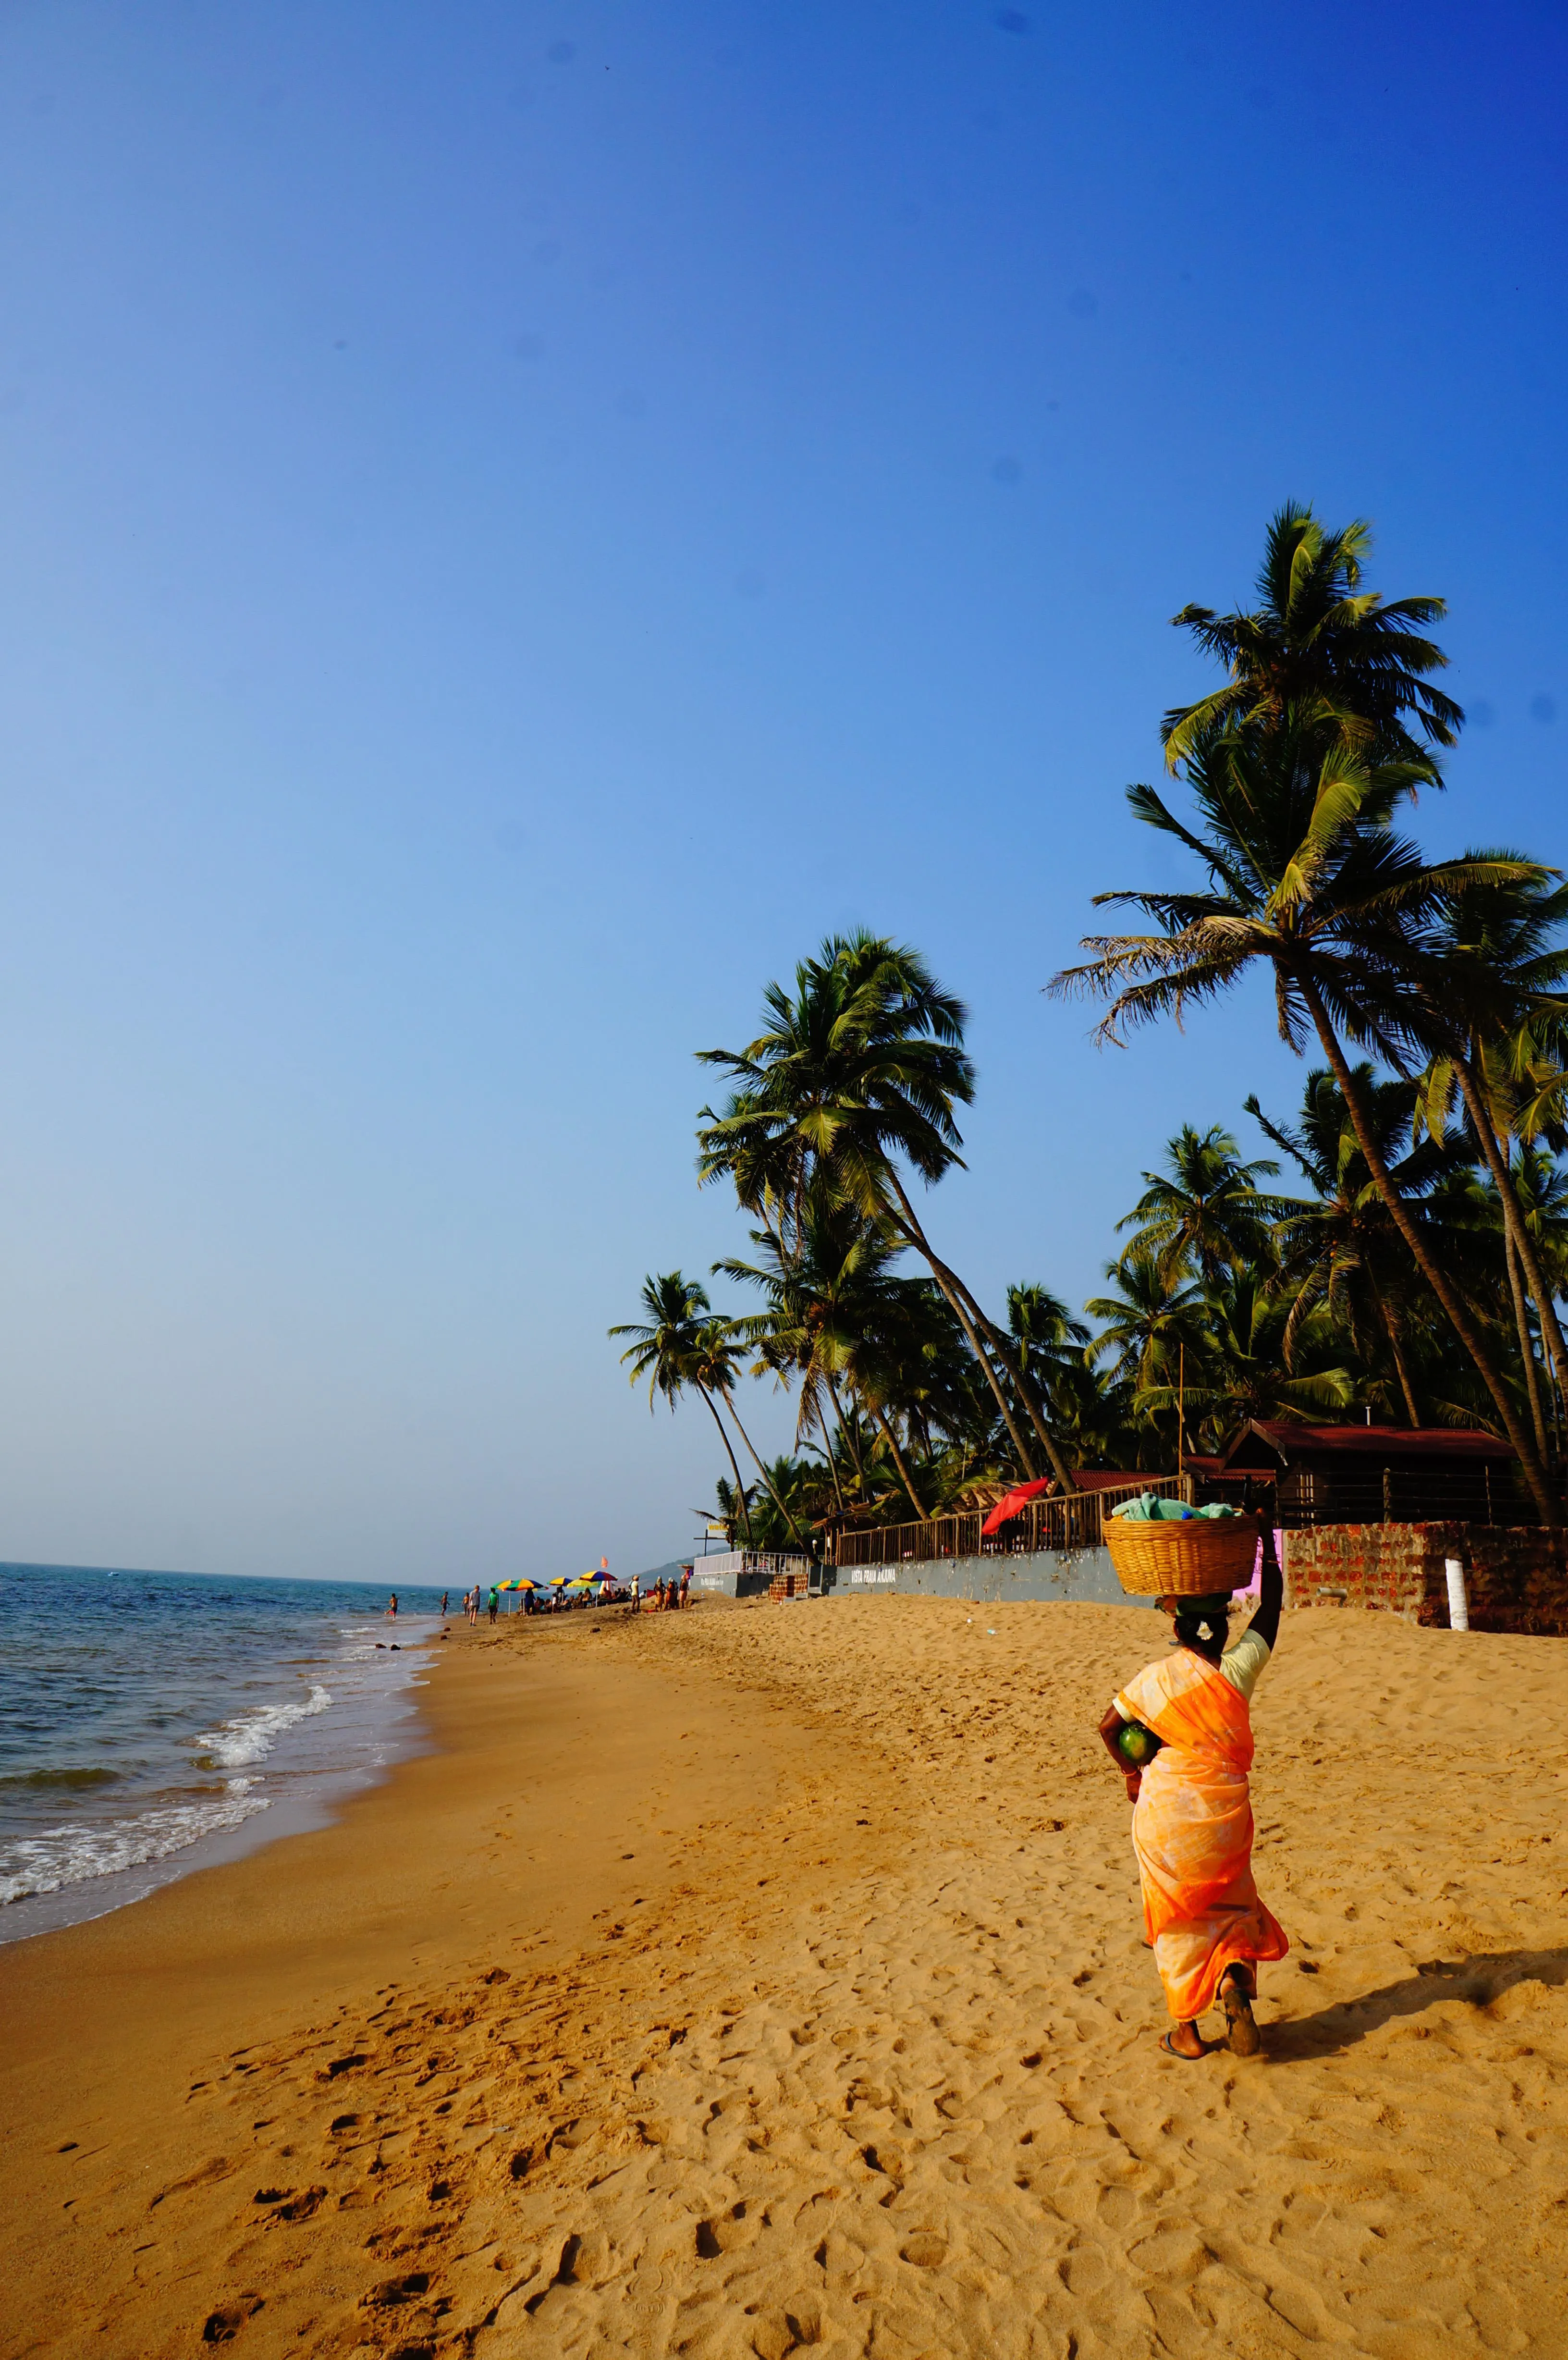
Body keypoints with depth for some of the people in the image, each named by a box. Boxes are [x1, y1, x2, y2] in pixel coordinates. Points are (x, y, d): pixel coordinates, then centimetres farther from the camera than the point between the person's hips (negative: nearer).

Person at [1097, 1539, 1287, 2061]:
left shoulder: (1158, 1677, -11)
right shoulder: (1240, 1668, -9)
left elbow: (1109, 1727, -1)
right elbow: (1272, 1602, 1)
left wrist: (1131, 1772, 16)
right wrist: (1267, 1540, 8)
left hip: (1166, 1808, -1)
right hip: (1224, 1808, 1)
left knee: (1178, 1919, 14)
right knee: (1230, 1904, 21)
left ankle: (1186, 2032, 19)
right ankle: (1234, 1981, -5)